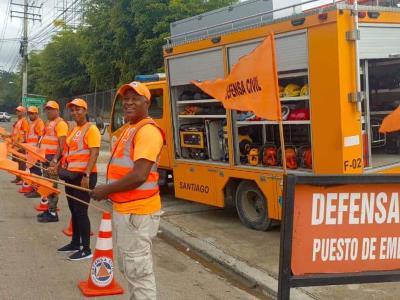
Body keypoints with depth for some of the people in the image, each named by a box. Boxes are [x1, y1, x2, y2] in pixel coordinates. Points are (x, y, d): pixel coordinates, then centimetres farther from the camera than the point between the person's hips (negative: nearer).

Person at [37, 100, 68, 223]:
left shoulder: (60, 123, -12)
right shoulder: (48, 123, 18)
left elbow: (62, 144, -19)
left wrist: (55, 159, -26)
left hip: (53, 157, -10)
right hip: (46, 156, 10)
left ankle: (53, 213, -4)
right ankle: (49, 209, 22)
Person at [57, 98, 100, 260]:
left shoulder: (91, 129, -11)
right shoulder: (73, 130, 16)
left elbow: (94, 153, -19)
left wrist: (86, 175, -25)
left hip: (84, 176, -9)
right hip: (71, 174, 9)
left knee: (81, 211, -6)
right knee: (73, 210, 15)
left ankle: (86, 249, 1)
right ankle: (75, 243, 27)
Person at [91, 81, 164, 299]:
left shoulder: (148, 131, -18)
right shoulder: (129, 128, 14)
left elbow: (139, 176, -26)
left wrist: (106, 190, -15)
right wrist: (110, 191, 9)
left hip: (137, 212, -10)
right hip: (123, 208, 10)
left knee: (138, 270, -2)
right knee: (127, 266, 23)